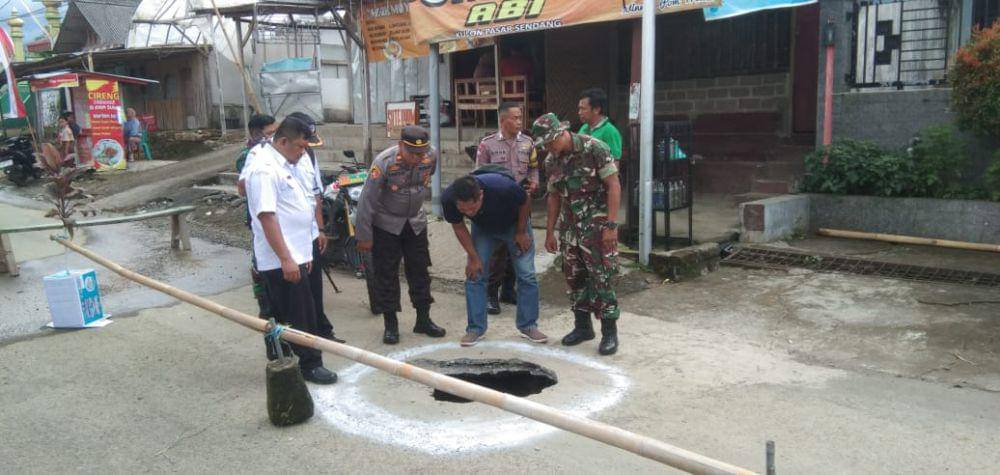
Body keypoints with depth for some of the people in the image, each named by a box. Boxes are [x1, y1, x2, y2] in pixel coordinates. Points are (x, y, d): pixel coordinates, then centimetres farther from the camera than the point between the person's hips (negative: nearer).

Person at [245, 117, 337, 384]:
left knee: (283, 317, 15)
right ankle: (310, 364, 9)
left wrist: (302, 254, 23)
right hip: (282, 260, -10)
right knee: (300, 315, -2)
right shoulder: (265, 169, -15)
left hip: (294, 256, 10)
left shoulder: (284, 166, 17)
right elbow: (266, 216, -22)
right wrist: (286, 259, -24)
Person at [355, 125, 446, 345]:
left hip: (416, 222, 4)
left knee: (420, 271, 9)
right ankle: (390, 325, 12)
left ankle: (423, 319, 21)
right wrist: (364, 236, -17)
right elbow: (367, 200, -21)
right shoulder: (384, 162, -27)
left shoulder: (431, 156, -15)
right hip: (386, 224, -4)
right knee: (387, 275, 1)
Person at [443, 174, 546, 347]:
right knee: (474, 274, -7)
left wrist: (521, 233, -10)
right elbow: (458, 227, -14)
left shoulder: (504, 188, -43)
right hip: (483, 229, 2)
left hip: (514, 224, -2)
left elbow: (525, 203, -19)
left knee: (527, 275, -4)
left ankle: (528, 326, 11)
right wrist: (474, 258, -14)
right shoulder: (448, 199, -34)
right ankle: (475, 328, 5)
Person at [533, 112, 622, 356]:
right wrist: (549, 232, 14)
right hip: (569, 226, 6)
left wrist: (611, 225, -19)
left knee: (601, 278, -5)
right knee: (574, 277, 11)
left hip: (596, 224, -6)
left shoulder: (594, 148, -14)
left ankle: (609, 333, 5)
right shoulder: (551, 161, 5)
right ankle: (583, 326, 25)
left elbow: (613, 186, -14)